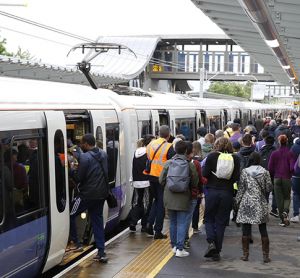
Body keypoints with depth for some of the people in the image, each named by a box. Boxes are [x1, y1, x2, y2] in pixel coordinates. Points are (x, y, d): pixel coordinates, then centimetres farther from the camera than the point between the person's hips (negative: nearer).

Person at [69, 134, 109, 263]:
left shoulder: (85, 157, -16)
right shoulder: (103, 154, 8)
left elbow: (79, 178, -15)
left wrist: (73, 170, 4)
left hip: (87, 194, -7)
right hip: (102, 194, 7)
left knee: (70, 215, 11)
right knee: (97, 220, 12)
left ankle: (76, 244, 13)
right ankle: (101, 253, 8)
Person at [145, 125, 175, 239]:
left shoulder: (150, 144, 5)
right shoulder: (169, 147, -13)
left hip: (151, 176, 5)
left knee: (156, 200, 24)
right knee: (161, 203, 4)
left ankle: (150, 222, 8)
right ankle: (158, 231, 8)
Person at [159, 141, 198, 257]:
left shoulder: (168, 163, -3)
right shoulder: (190, 164, -7)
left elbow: (161, 180, 1)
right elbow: (195, 183, -2)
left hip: (169, 197, 2)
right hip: (183, 199, -2)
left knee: (173, 222, 15)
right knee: (181, 223, 2)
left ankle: (174, 246, 24)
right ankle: (179, 249, 0)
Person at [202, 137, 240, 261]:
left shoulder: (211, 156, -5)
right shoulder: (235, 158, -2)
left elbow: (205, 174, -9)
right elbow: (237, 177, -5)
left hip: (212, 191, -1)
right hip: (227, 193, 1)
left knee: (209, 218, 14)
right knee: (221, 221, 9)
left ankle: (211, 242, -9)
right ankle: (216, 251, 10)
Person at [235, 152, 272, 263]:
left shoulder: (244, 172, -2)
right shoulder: (265, 172, 0)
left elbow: (241, 188, -1)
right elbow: (269, 188, 2)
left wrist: (237, 201, 8)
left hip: (247, 203, -1)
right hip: (261, 204, 1)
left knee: (246, 229, 4)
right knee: (263, 230, 6)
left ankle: (245, 254, 7)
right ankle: (266, 255, 6)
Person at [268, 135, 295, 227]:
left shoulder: (274, 154, -3)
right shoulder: (290, 154, -7)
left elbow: (270, 168, -2)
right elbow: (292, 168, -11)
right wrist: (290, 174, 10)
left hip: (277, 179, 1)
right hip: (287, 179, -1)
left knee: (279, 198, 8)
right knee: (287, 197, 15)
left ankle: (283, 220, 8)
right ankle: (285, 212, -13)